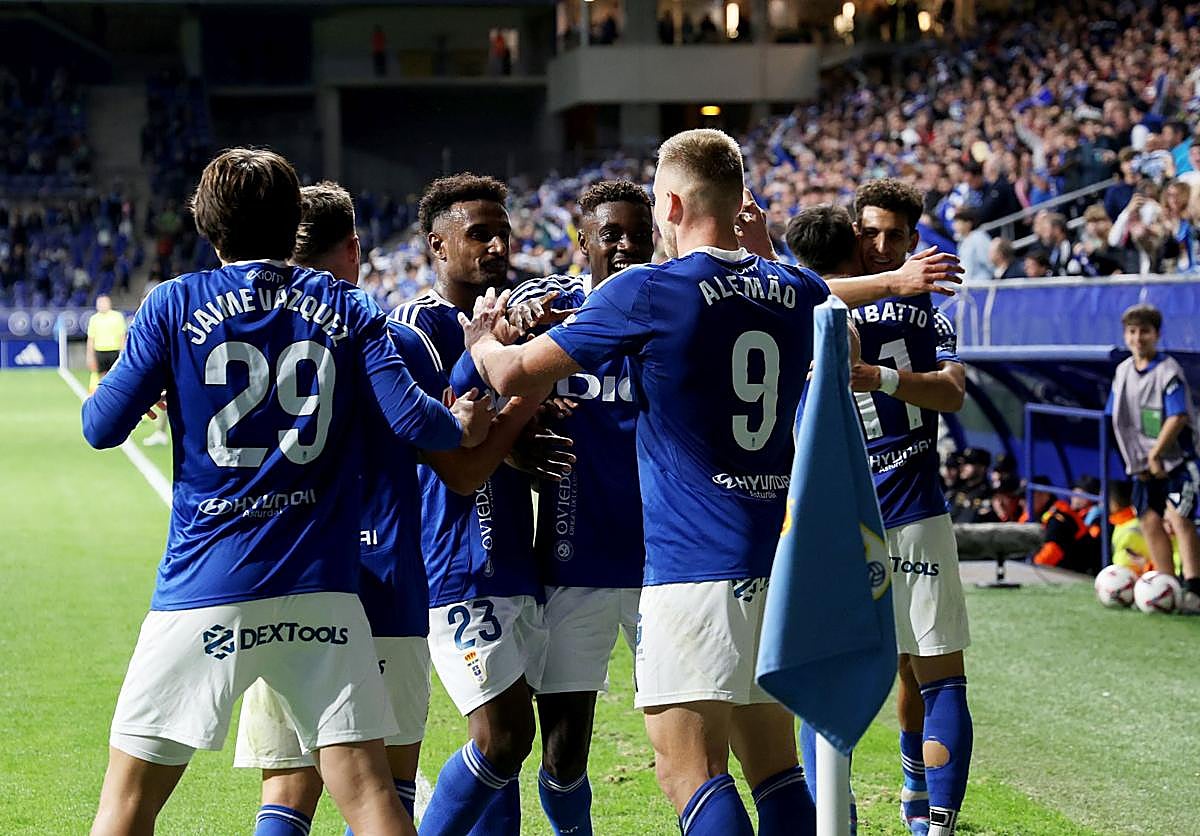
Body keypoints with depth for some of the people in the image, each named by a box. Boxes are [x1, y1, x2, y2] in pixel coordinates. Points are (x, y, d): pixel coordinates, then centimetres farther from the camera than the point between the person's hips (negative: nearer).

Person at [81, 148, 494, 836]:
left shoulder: (174, 305, 1)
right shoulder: (348, 308, 6)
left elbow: (102, 428, 2)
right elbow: (413, 419, -3)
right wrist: (464, 426, 18)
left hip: (203, 590, -1)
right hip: (320, 588, 1)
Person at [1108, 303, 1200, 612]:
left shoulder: (1168, 371, -14)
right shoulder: (1123, 371, 8)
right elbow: (1116, 418, 14)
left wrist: (1155, 453, -19)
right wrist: (1134, 457, 6)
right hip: (1145, 462, 7)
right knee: (1150, 520, 7)